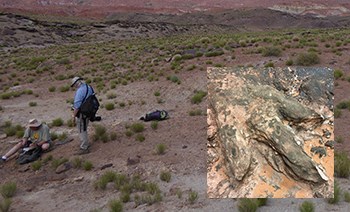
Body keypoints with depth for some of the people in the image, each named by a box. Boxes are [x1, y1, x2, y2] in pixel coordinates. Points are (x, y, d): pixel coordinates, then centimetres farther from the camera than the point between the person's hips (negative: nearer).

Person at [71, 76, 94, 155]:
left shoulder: (80, 90, -21)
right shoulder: (89, 87, 6)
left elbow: (77, 105, -22)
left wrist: (73, 116, -16)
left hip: (81, 113, -9)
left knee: (82, 130, 0)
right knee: (84, 129, 23)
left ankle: (84, 148, 6)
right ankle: (85, 144, 36)